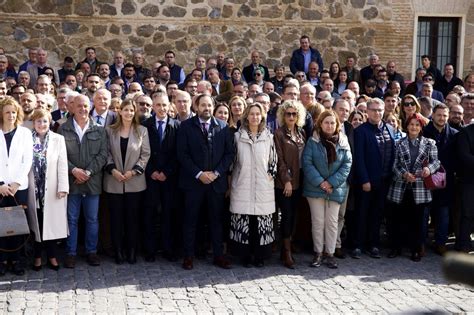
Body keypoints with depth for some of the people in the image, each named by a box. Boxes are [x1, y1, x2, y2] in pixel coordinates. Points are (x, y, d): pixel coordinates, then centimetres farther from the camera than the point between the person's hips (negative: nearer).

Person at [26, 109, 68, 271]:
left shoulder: (58, 139, 0)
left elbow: (63, 165, -4)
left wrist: (63, 187, -10)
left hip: (52, 190, -1)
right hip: (34, 189, 1)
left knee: (52, 223, 3)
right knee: (36, 223, 8)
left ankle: (52, 256, 15)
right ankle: (37, 256, 19)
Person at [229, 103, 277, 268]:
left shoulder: (268, 136, 6)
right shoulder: (238, 136, 5)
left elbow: (273, 160, 11)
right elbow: (232, 160, 9)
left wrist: (270, 175, 1)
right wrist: (230, 183, 7)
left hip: (263, 187, 0)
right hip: (242, 185, 0)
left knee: (262, 221, 0)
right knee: (243, 220, -1)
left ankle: (259, 255, 11)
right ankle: (246, 254, 10)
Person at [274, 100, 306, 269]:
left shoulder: (302, 133, 12)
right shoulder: (279, 133, -4)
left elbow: (304, 156, 12)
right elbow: (279, 159, -9)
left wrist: (299, 179, 5)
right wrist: (286, 180, -13)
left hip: (297, 181, 5)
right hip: (283, 182, -5)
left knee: (293, 216, 7)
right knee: (287, 215, -6)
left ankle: (286, 250, 16)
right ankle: (287, 253, 0)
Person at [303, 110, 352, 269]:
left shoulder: (343, 142, 2)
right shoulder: (313, 141, -3)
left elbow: (347, 164, -2)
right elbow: (307, 163, -8)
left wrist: (332, 182, -12)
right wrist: (319, 182, -16)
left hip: (336, 189, 1)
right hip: (315, 188, -1)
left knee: (332, 222, 6)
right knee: (318, 222, 4)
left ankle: (330, 254, 15)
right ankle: (318, 253, 15)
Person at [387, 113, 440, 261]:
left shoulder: (429, 143, 3)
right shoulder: (400, 143, 6)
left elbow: (436, 161, 1)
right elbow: (395, 164, 3)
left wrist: (429, 168, -21)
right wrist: (404, 174, -14)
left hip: (420, 188, -1)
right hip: (401, 187, 1)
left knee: (417, 219, 4)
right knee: (399, 217, 7)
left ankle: (416, 250, 15)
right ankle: (396, 247, 19)